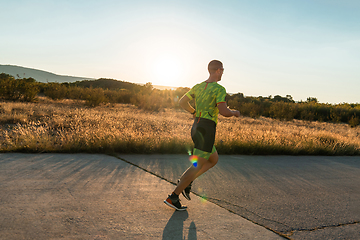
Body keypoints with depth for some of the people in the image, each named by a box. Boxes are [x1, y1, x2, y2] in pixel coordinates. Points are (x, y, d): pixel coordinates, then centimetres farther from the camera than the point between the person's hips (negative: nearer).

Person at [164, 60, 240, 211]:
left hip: (196, 128, 9)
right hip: (207, 131, -9)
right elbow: (223, 112, -21)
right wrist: (234, 112, 2)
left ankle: (185, 182, 12)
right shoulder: (219, 89, -11)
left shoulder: (198, 86, 13)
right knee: (197, 166, -3)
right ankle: (173, 197, -2)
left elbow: (181, 102, 16)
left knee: (214, 160, 22)